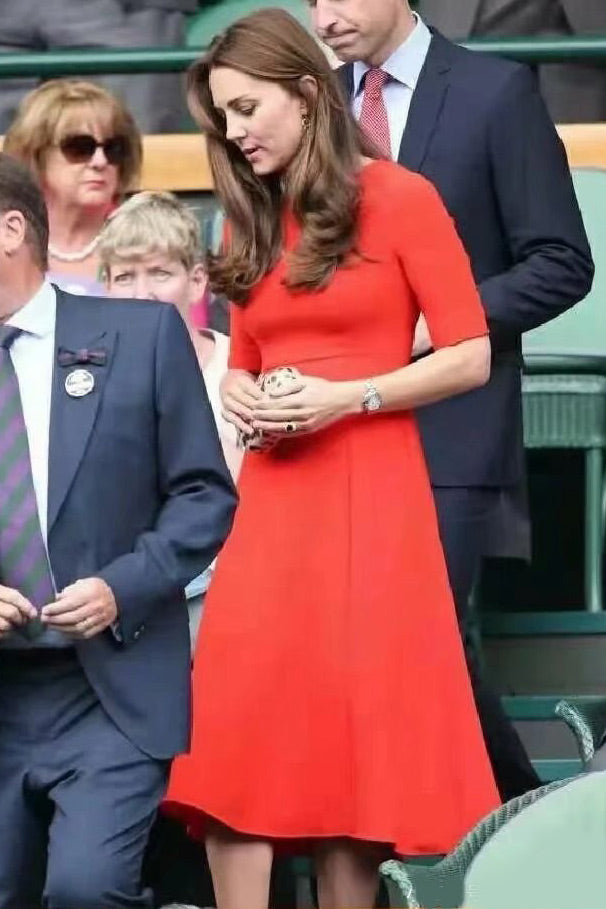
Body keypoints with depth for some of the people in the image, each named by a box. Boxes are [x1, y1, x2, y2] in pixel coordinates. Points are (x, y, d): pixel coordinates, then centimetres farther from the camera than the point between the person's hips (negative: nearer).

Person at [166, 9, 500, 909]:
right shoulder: (251, 223, 15)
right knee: (236, 739, -6)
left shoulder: (399, 199, -4)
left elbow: (471, 356, -6)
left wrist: (345, 398, -15)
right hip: (270, 499, 5)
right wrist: (243, 400, 3)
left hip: (370, 494, -5)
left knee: (357, 729, -2)